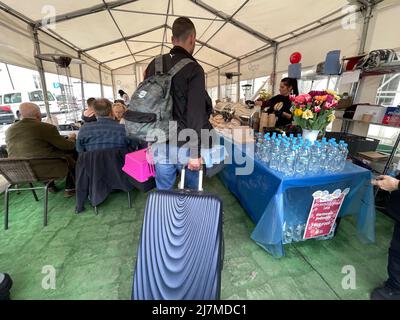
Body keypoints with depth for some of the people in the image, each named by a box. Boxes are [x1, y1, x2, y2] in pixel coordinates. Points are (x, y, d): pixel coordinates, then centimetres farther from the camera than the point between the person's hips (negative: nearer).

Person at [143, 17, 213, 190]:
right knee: (193, 190, 19)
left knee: (163, 192, 17)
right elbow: (196, 114, -18)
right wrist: (196, 152, -13)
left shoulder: (155, 64, 7)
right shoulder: (193, 68, -10)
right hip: (185, 145, -4)